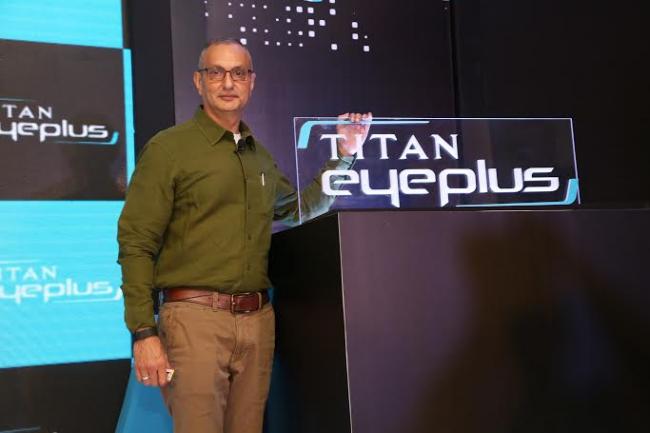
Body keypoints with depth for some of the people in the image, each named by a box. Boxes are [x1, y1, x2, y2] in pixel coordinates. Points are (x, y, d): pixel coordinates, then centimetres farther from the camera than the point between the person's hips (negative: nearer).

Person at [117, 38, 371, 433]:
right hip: (195, 316, -5)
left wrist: (345, 155, 23)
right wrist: (144, 333, -13)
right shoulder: (168, 148, -1)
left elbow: (300, 209, 33)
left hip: (258, 320, 5)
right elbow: (136, 245, -6)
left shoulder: (261, 157, 16)